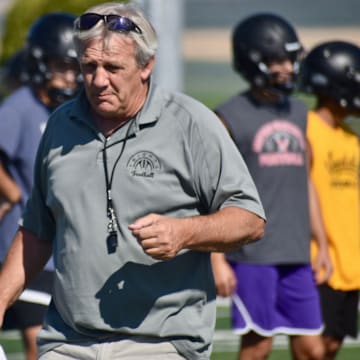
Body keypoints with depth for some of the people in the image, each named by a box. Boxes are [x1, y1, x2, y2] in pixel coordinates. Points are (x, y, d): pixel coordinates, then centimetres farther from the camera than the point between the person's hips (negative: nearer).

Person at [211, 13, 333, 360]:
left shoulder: (297, 112, 14)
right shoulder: (230, 117, -5)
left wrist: (321, 244, 19)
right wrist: (217, 261, -13)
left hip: (295, 254, 6)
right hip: (252, 254, -6)